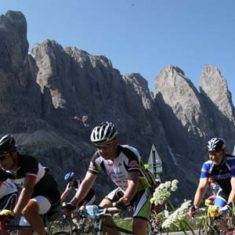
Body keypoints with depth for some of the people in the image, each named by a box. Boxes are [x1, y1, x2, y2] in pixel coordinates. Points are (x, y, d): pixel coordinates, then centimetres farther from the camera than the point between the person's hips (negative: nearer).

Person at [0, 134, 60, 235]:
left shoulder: (28, 162, -29)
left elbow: (27, 189, -42)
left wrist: (14, 212, -53)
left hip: (48, 195, -7)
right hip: (32, 197, 8)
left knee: (27, 210, -36)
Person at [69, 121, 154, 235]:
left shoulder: (130, 154, -32)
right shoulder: (98, 157, -16)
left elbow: (133, 183, -41)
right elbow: (87, 181, -17)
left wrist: (123, 202, -58)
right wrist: (73, 203, -30)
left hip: (141, 189, -6)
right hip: (122, 190, 6)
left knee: (138, 225, -24)